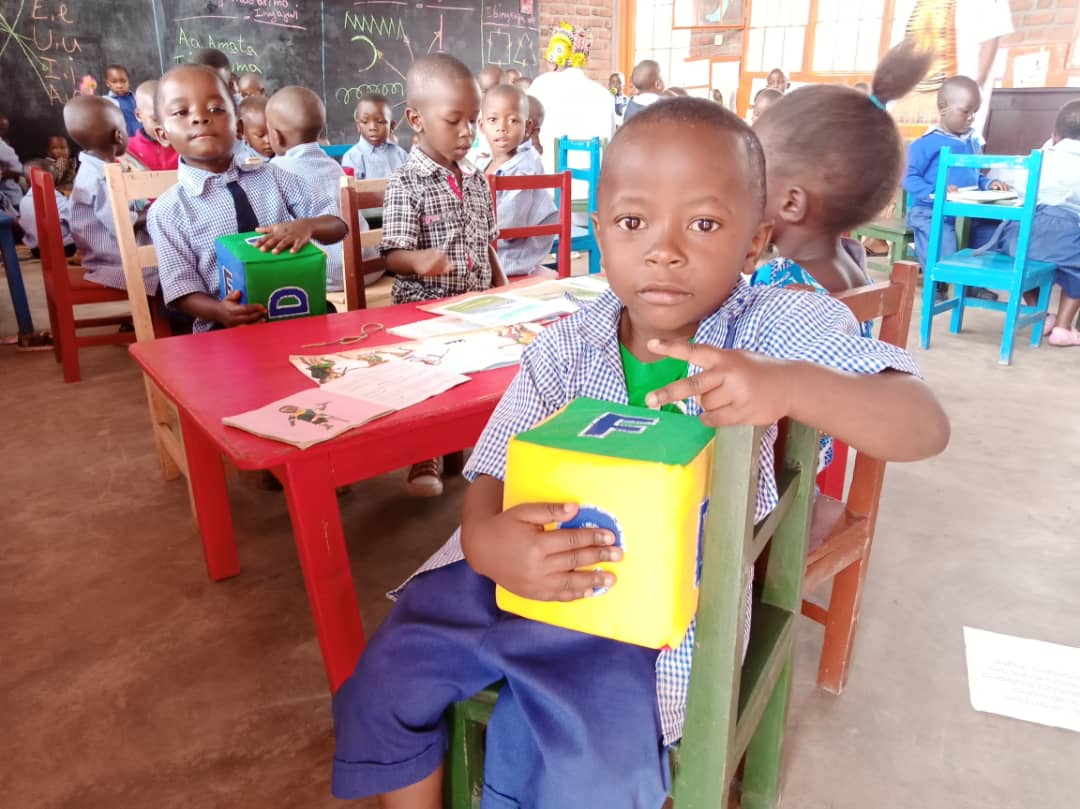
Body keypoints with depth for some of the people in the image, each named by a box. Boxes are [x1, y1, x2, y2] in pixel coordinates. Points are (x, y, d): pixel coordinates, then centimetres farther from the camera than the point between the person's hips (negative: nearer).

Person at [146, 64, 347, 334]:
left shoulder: (271, 176, 10)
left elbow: (338, 225, 8)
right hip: (229, 328, -2)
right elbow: (181, 290, -1)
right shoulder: (168, 211, 2)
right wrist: (219, 311, -23)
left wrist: (306, 226, -15)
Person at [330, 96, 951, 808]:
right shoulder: (566, 349, -7)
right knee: (387, 679, 1)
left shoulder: (777, 328, -13)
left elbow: (926, 427, -20)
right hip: (533, 567, 3)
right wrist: (486, 542, -32)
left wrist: (791, 385, -40)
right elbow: (495, 470, -7)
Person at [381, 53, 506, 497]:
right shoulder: (406, 185, -11)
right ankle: (424, 460, 9)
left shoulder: (476, 179, 8)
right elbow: (394, 256, -15)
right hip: (424, 308, -6)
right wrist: (419, 261, -37)